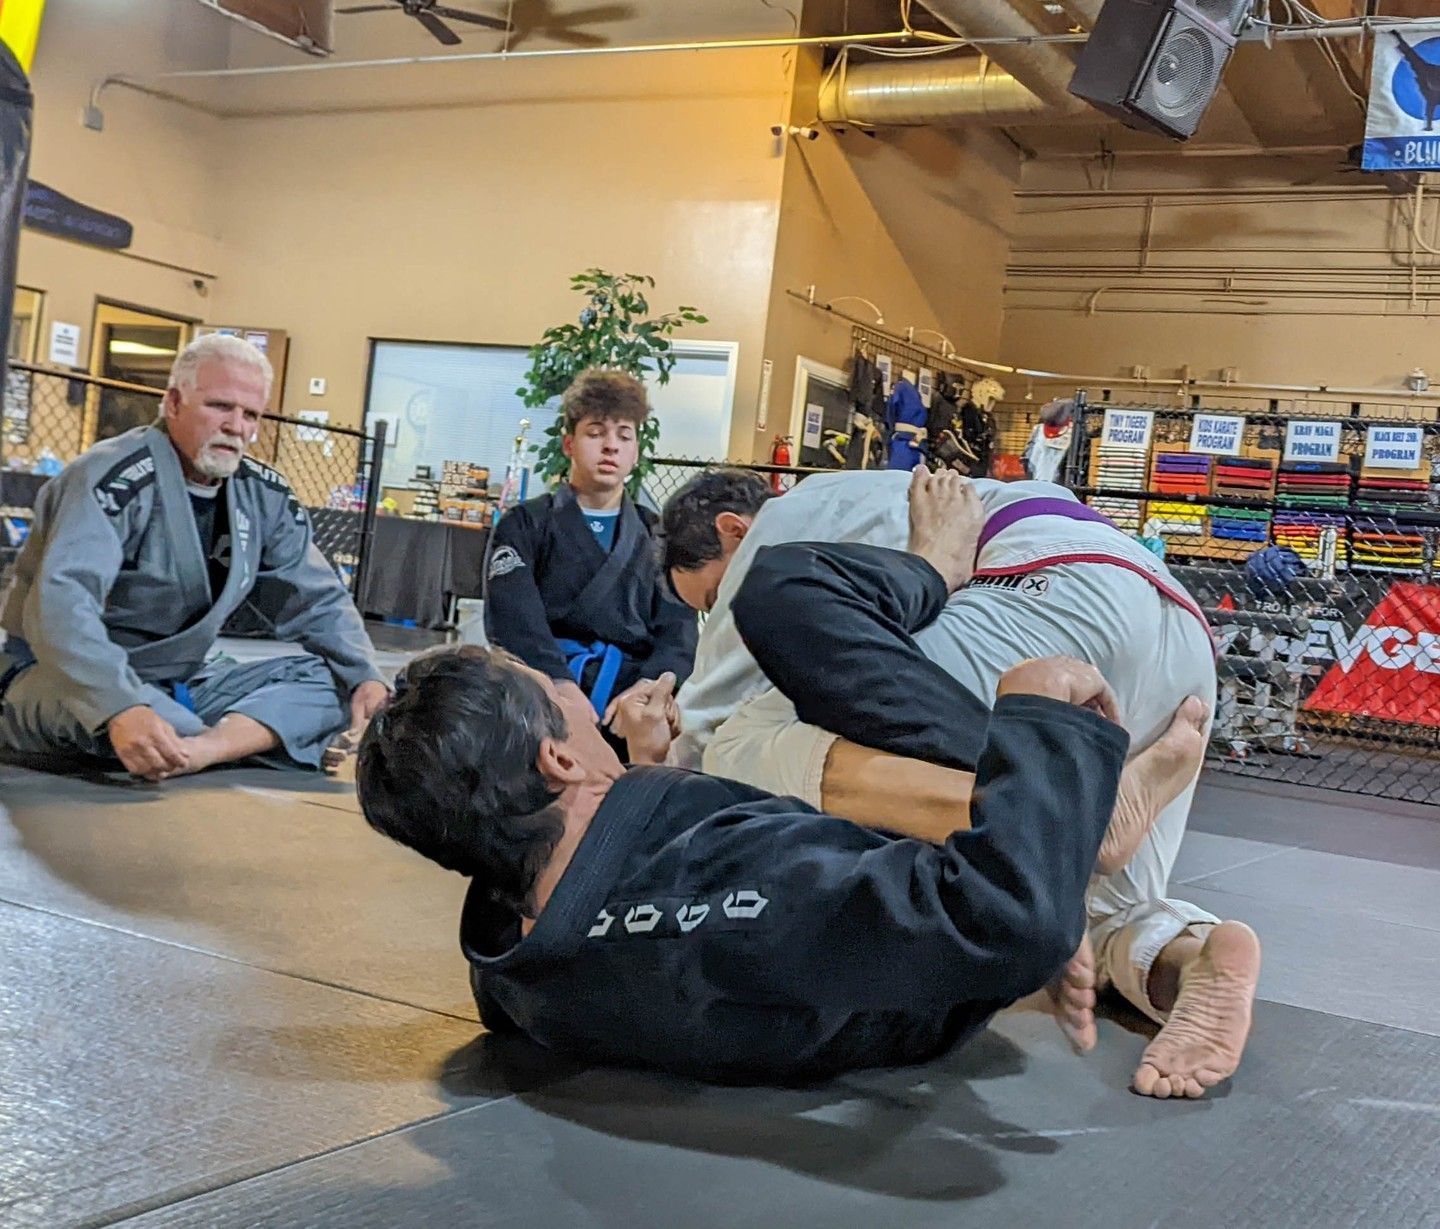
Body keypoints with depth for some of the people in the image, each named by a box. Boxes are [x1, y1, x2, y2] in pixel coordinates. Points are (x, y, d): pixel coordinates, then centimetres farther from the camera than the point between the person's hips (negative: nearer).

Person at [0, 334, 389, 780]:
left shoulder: (263, 495, 1)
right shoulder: (116, 478, -21)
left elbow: (319, 601, 6)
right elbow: (61, 602, -36)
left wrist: (365, 677, -14)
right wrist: (122, 708, -51)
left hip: (183, 684, 7)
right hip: (66, 678, -7)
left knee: (327, 677, -13)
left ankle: (192, 751, -34)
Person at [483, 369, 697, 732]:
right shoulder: (525, 525, 15)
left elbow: (678, 623, 7)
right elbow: (515, 617, -4)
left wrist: (653, 683, -17)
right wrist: (561, 685, -24)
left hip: (632, 690, 2)